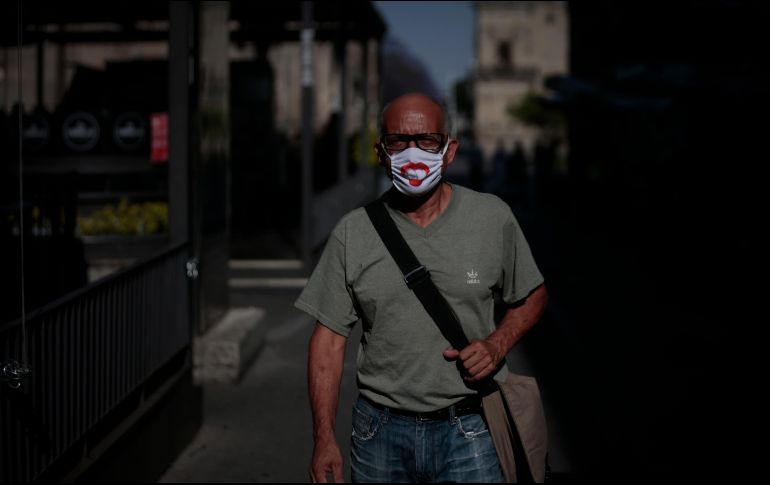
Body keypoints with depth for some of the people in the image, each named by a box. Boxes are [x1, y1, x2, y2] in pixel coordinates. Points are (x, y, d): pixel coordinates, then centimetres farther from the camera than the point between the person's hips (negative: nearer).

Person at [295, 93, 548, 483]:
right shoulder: (352, 232, -1)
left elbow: (532, 295, 12)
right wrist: (324, 439, -4)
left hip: (468, 433, -1)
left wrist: (496, 346, -8)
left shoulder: (493, 217, -2)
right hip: (380, 432, 1)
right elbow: (329, 339, 1)